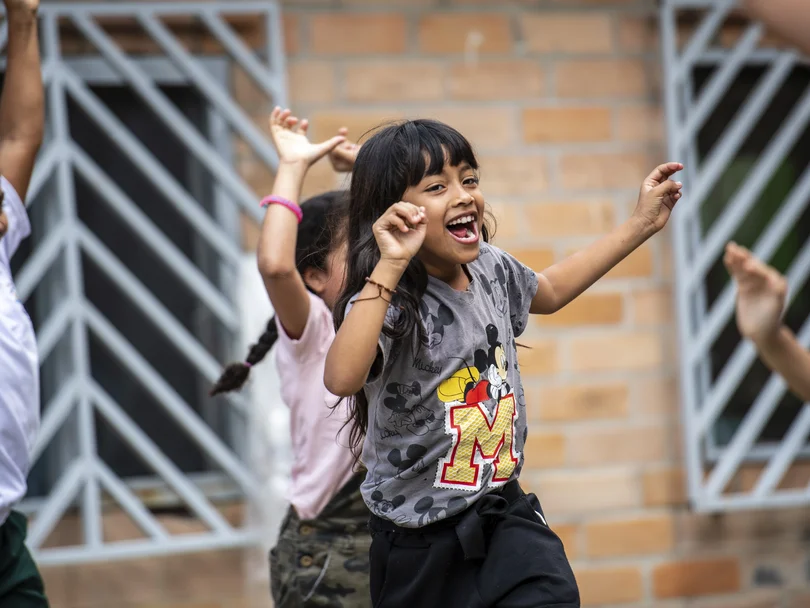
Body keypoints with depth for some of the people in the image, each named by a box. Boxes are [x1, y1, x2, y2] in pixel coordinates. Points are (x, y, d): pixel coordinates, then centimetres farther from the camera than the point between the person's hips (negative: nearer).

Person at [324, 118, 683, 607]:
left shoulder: (489, 267, 0)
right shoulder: (391, 299, -23)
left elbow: (548, 291, 24)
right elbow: (342, 379, -43)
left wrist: (641, 225, 23)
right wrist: (390, 265, -42)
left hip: (505, 511, 5)